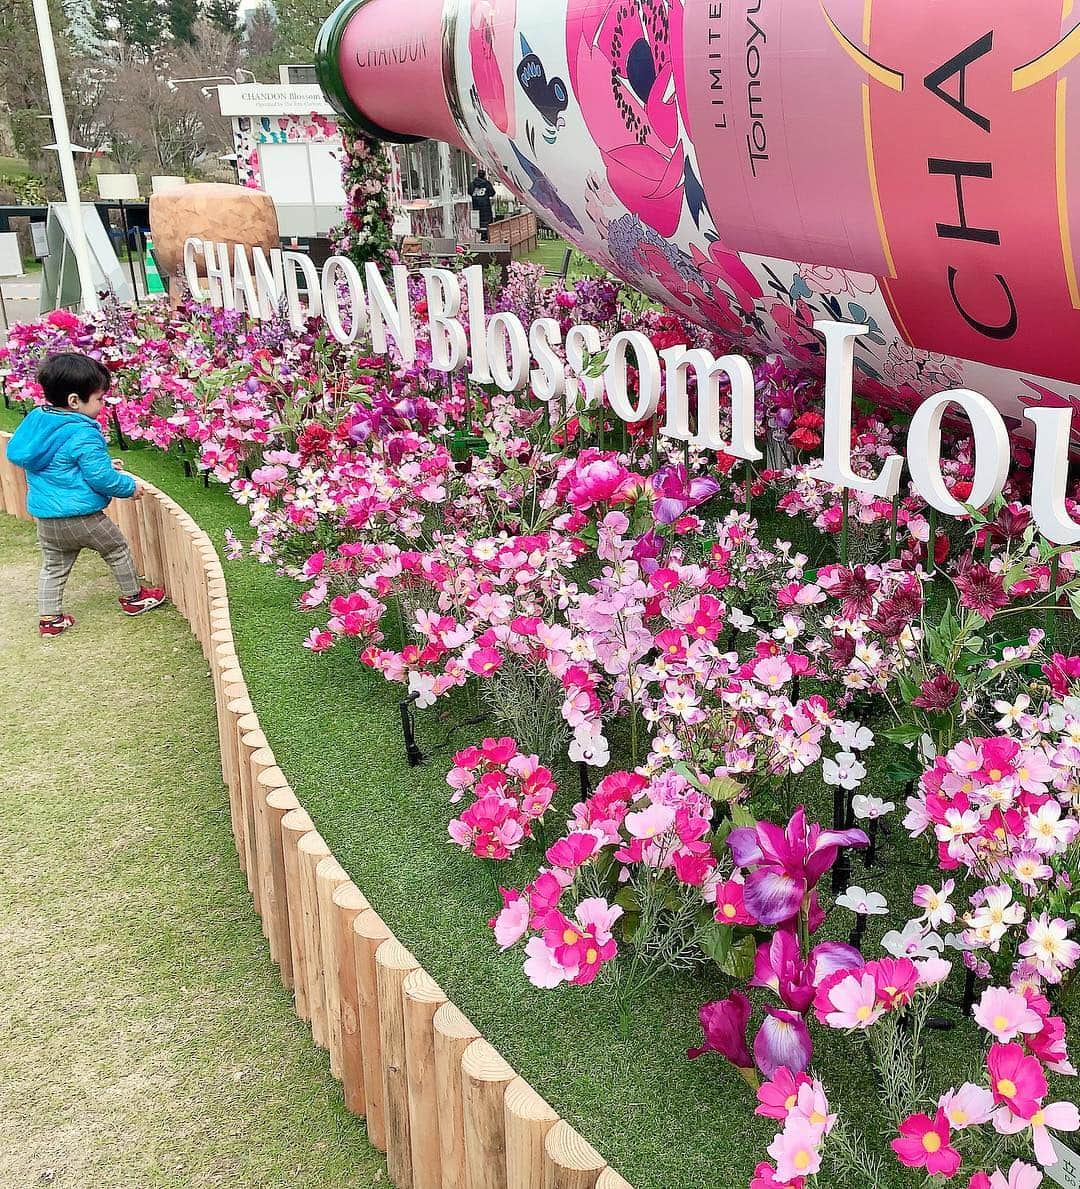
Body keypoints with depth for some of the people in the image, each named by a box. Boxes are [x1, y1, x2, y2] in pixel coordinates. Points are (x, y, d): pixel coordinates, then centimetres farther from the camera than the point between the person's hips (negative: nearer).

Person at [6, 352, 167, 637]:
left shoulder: (35, 421, 5)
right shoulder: (83, 435, -23)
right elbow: (100, 478, -23)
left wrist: (106, 465, 19)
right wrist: (129, 487, -2)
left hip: (43, 515, 7)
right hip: (80, 516, -7)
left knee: (53, 566, 19)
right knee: (118, 549, 16)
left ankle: (49, 618, 21)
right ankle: (133, 597, 31)